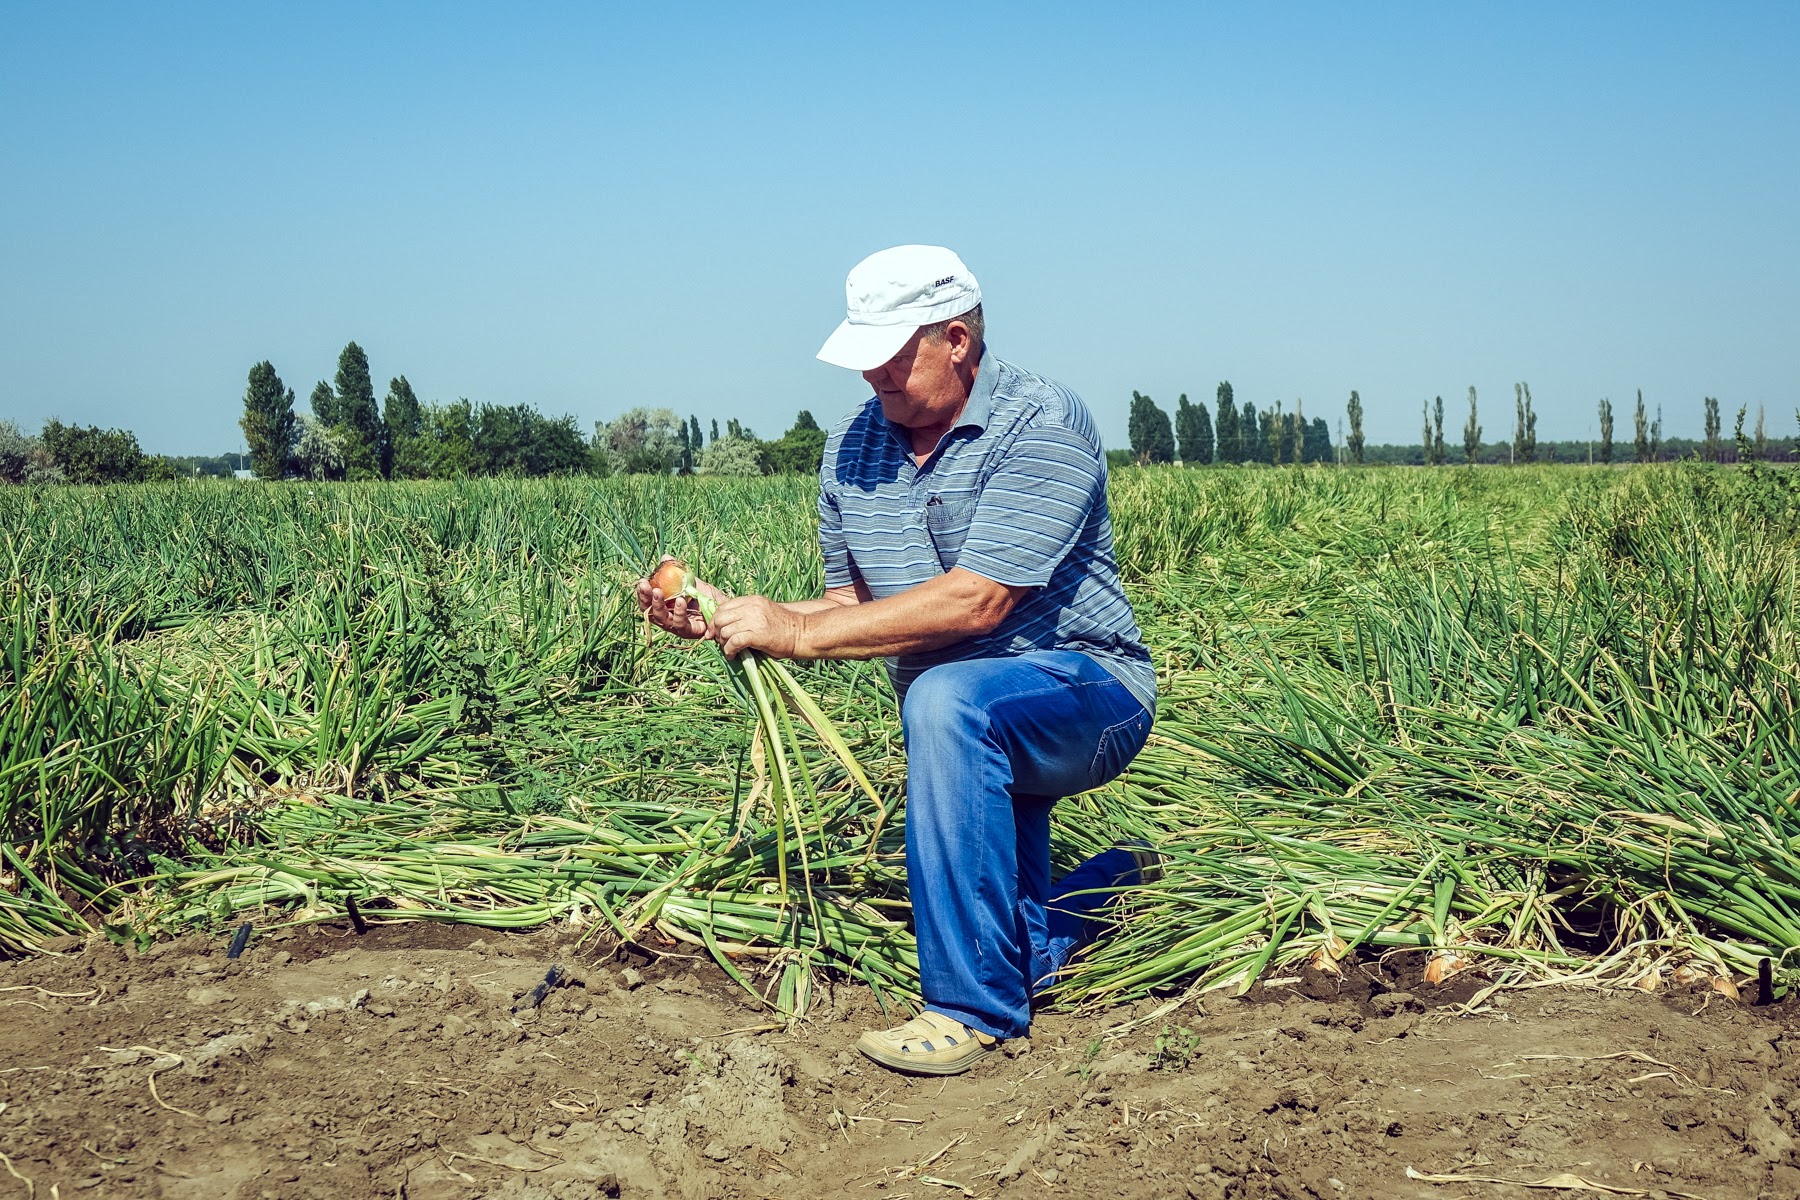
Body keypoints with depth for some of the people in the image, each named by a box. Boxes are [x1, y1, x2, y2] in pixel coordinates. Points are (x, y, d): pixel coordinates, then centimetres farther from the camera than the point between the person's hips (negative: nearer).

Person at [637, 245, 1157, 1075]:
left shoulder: (1041, 426, -19)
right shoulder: (853, 446, 4)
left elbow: (976, 602, -28)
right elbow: (853, 608, 7)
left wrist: (797, 633, -25)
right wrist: (724, 619, -10)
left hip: (1088, 694, -7)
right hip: (979, 741, 7)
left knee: (946, 702, -38)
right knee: (1015, 959, 7)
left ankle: (971, 1009, -30)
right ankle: (1118, 882, 39)